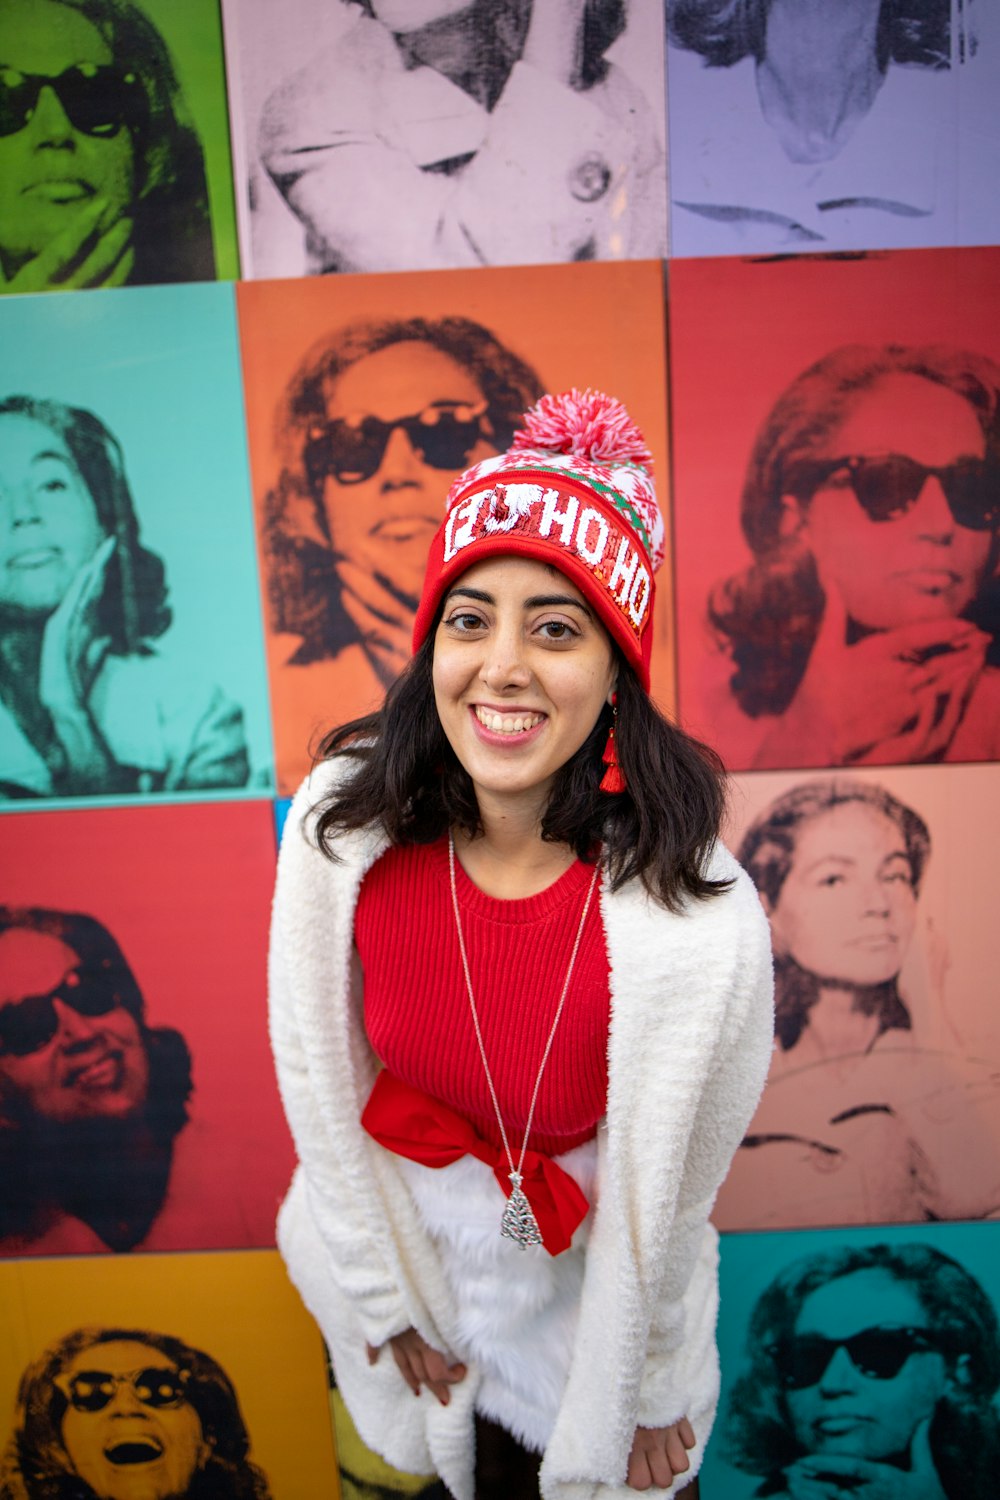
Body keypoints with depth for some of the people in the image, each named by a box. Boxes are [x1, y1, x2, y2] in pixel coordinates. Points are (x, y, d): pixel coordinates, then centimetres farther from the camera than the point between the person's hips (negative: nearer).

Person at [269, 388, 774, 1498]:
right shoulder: (341, 827, -26)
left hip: (577, 1277, -2)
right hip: (394, 1226, 3)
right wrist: (389, 1300, -1)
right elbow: (319, 1080, -11)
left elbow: (659, 1208, -17)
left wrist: (640, 1396, -2)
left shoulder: (702, 922, -34)